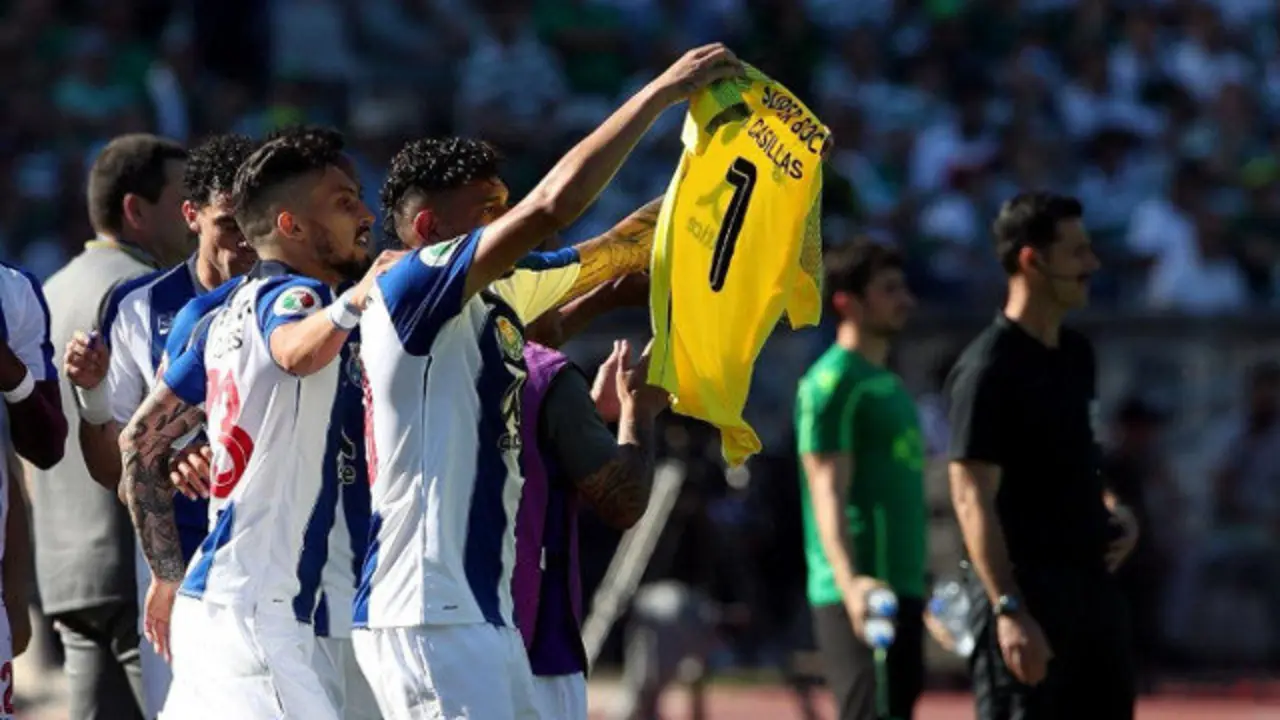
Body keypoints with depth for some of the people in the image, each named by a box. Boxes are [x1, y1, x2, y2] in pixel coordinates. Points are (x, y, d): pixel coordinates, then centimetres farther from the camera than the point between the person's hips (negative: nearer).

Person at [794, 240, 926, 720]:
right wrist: (849, 582, -31)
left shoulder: (888, 384, 19)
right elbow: (828, 495, -18)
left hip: (902, 590, 9)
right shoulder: (832, 382, -9)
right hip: (860, 596, -9)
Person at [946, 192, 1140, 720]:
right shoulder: (989, 369, -14)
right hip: (1026, 586, -9)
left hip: (1091, 580, 9)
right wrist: (1008, 610, -26)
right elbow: (972, 498, -19)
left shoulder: (1076, 355, 12)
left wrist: (1110, 510, 6)